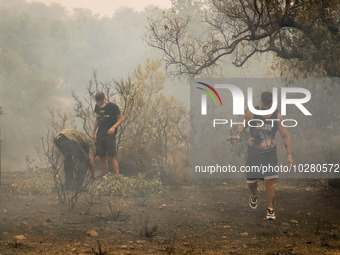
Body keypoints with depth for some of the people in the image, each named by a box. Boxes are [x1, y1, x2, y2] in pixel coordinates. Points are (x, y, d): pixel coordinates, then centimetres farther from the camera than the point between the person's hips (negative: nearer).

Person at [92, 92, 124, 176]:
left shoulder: (113, 106, -8)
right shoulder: (97, 106, 10)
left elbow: (121, 118, -6)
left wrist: (114, 127, -22)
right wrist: (93, 133, 20)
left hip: (110, 135, -5)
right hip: (100, 135, 6)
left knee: (112, 157, -9)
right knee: (102, 157, 5)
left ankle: (117, 175, -6)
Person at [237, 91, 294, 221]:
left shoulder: (277, 116, -8)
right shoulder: (252, 113, -9)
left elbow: (285, 136, -3)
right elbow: (242, 126, 2)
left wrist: (289, 155, -8)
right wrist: (240, 128, -25)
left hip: (270, 153, -1)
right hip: (254, 152, 1)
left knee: (269, 180, -12)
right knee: (251, 180, 6)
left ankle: (270, 209, 1)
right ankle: (254, 194, 43)